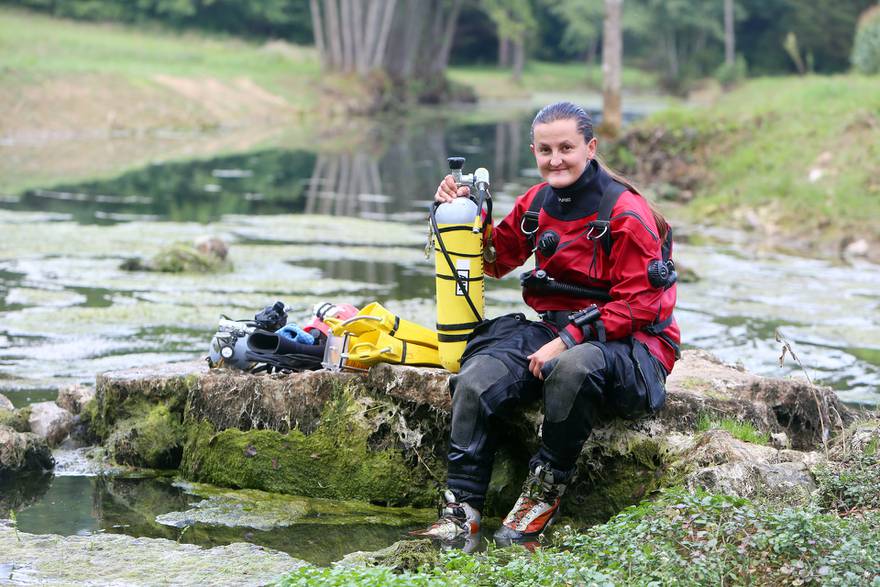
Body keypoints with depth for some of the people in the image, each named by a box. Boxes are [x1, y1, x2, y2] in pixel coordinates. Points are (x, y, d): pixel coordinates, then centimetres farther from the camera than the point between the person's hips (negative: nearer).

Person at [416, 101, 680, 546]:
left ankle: (545, 488, -20)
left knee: (573, 367, -41)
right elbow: (497, 259, 23)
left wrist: (569, 340, -23)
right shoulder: (538, 202, 9)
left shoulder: (626, 213, -12)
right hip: (556, 330, 6)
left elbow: (638, 305, -15)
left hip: (629, 346, -6)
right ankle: (460, 511, -14)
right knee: (475, 382, -19)